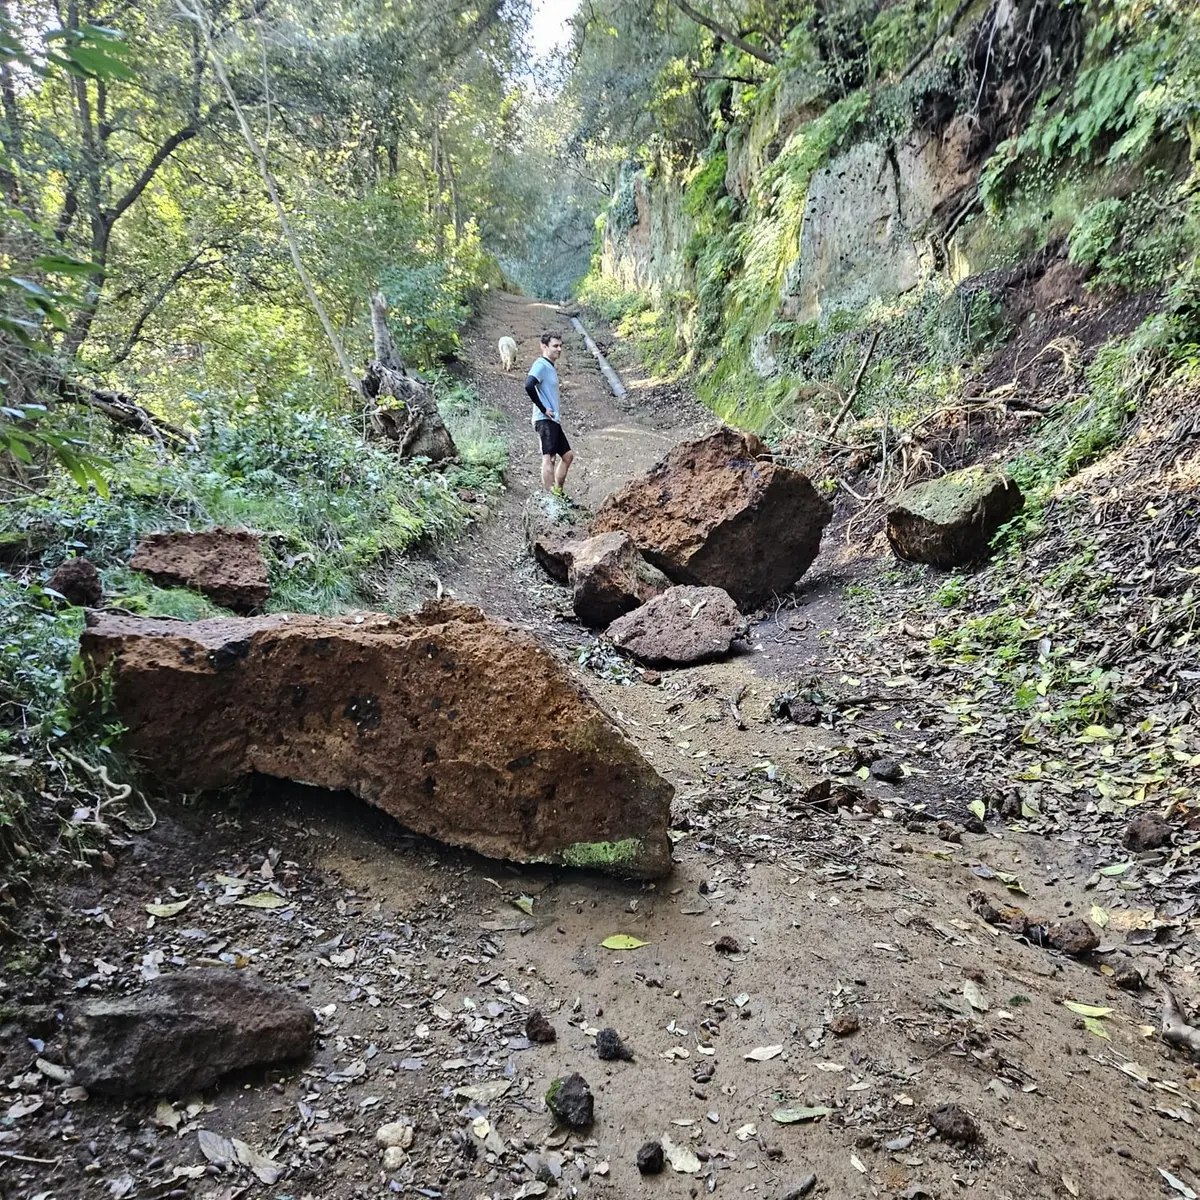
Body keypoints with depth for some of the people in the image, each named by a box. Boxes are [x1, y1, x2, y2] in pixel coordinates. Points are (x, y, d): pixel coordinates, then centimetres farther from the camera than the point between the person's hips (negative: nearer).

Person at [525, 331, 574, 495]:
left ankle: (557, 491, 20)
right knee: (548, 456, -14)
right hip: (545, 420, -10)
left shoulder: (550, 367, 19)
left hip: (553, 420, 10)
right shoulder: (541, 365, -10)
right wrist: (543, 409, -21)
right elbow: (529, 386, -27)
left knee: (567, 454, 14)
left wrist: (557, 408, 13)